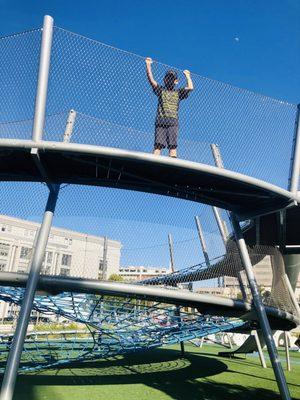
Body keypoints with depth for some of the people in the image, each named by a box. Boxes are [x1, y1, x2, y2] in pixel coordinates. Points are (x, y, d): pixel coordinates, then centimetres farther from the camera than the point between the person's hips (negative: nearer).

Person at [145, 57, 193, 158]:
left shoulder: (178, 93, 22)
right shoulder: (160, 90, 21)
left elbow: (190, 88, 9)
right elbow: (151, 79, 11)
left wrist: (188, 76, 21)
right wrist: (148, 65, 6)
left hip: (173, 122, 1)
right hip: (160, 121, 0)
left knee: (173, 145, -11)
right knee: (158, 145, -11)